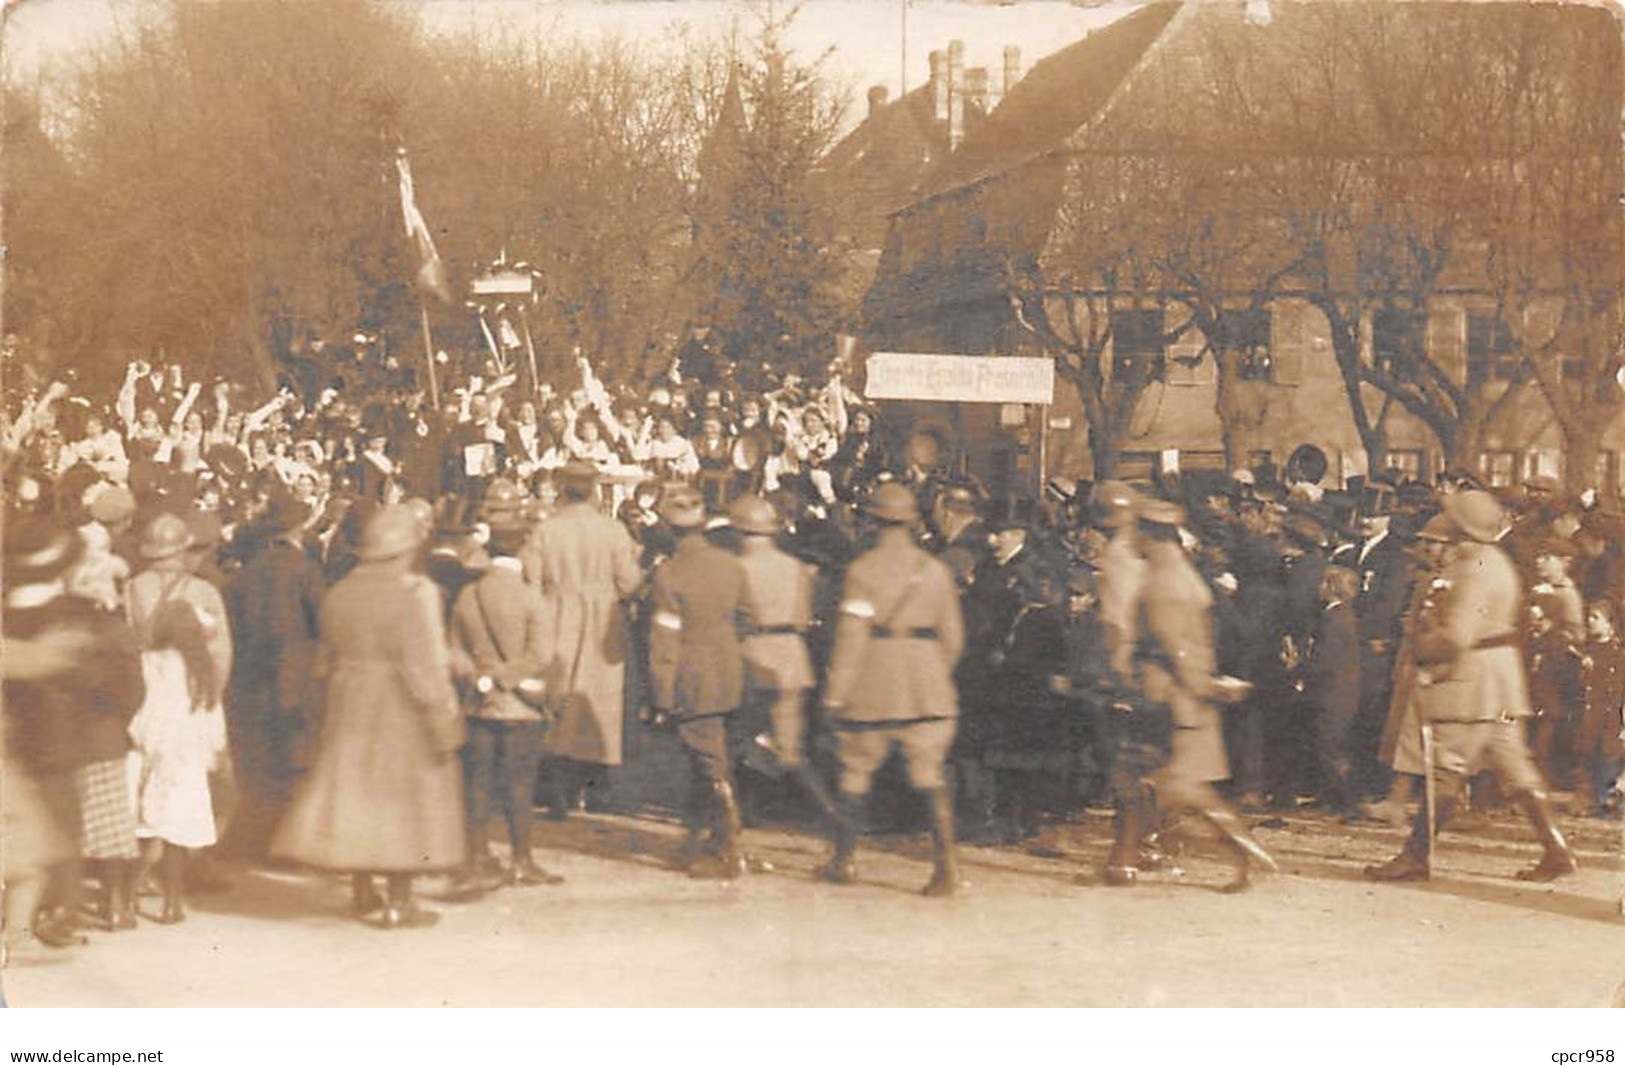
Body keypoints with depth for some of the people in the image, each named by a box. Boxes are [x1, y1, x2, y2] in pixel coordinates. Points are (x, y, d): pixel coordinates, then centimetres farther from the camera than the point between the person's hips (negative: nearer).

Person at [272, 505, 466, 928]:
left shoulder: (339, 594, 5)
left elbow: (330, 658, 12)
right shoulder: (414, 594, -15)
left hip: (349, 703, 6)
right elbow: (426, 666, -17)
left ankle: (361, 890, 22)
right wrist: (443, 722, -13)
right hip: (401, 708, -6)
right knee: (402, 796, 3)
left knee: (353, 786, 16)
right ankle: (398, 902, 6)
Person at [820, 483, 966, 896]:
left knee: (856, 773, 12)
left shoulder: (862, 568, -6)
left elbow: (851, 633, -9)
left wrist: (836, 692, -4)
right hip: (926, 684, 2)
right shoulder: (936, 569, 6)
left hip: (872, 687, -2)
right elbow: (953, 635, 10)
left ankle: (843, 861, 22)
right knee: (932, 775, 2)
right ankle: (946, 859, -13)